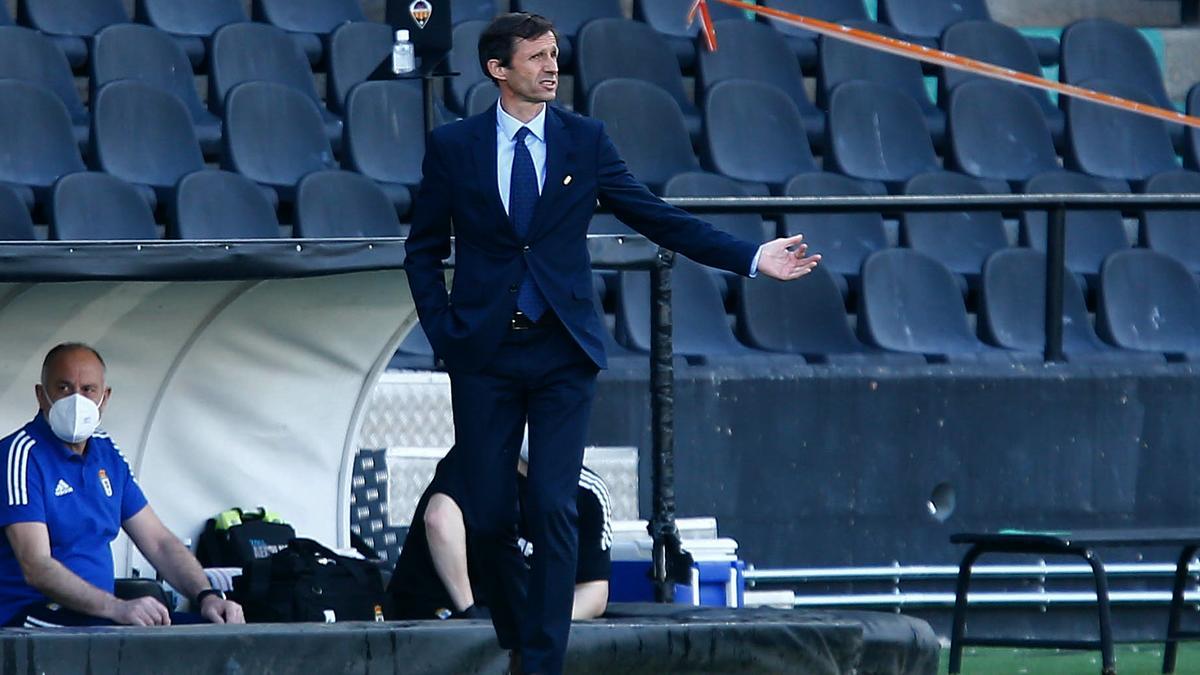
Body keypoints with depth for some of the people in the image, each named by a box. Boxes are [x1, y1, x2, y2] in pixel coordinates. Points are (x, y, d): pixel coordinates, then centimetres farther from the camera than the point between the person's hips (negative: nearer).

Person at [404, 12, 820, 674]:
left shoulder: (584, 141, 4)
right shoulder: (453, 146, 3)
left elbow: (658, 218, 3)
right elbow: (424, 249, 10)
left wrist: (752, 258, -5)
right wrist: (442, 333, -1)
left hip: (562, 352, 0)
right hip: (484, 352, 0)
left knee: (553, 510, -9)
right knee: (487, 514, 2)